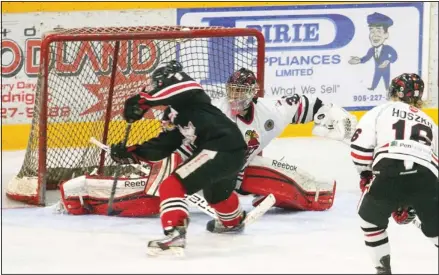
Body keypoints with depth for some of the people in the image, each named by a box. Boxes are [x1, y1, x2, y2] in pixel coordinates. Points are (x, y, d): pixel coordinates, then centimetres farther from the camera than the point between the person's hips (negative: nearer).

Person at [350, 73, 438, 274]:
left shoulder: (381, 111, 21)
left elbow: (361, 144, 7)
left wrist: (366, 174, 24)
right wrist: (411, 203, 40)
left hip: (390, 174, -3)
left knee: (371, 218, 25)